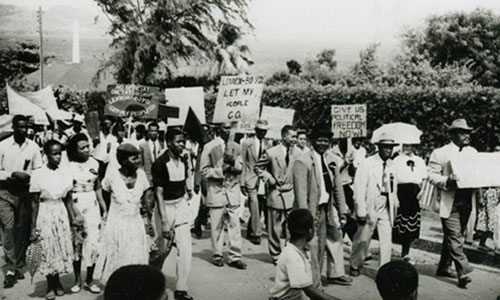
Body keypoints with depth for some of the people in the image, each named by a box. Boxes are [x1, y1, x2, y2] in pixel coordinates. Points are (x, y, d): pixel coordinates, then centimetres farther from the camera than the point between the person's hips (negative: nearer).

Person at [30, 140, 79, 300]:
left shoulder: (64, 174, 0)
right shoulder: (38, 174, -10)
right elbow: (35, 203, -7)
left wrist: (73, 217, 1)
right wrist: (33, 227, -7)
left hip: (61, 214, 3)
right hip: (45, 215, -3)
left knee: (62, 248, 8)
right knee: (48, 249, 4)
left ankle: (57, 282, 29)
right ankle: (50, 286, 21)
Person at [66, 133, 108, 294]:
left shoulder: (94, 163, 2)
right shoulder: (68, 166, -7)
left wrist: (104, 208, 9)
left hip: (92, 205, 2)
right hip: (74, 206, -2)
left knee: (93, 242, -2)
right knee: (76, 243, 9)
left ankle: (89, 280, 12)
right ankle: (77, 279, 23)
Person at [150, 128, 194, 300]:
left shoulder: (183, 160, 1)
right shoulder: (160, 163, -16)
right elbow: (159, 193, -19)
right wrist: (164, 221, -23)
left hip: (181, 204, 5)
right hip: (166, 206, -5)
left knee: (185, 248, -2)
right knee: (163, 249, 8)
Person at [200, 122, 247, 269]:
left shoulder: (236, 147, 11)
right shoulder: (209, 147, -1)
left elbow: (240, 168, 12)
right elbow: (204, 170, -2)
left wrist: (233, 162, -8)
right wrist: (220, 171, -13)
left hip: (233, 190, 3)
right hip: (217, 190, -3)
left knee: (235, 224, 0)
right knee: (217, 225, 3)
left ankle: (235, 257, 5)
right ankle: (217, 255, 16)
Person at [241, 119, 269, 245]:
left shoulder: (267, 146, 10)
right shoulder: (247, 143, 1)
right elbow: (243, 164, 0)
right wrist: (242, 183, -5)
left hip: (264, 181, 4)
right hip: (251, 180, -4)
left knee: (257, 209, 8)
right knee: (255, 207, -13)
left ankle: (250, 233, 23)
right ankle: (256, 234, -5)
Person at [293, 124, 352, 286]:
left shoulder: (332, 160, 8)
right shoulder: (302, 161, -12)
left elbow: (338, 187, 10)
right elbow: (301, 192, -15)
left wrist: (342, 212, 7)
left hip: (329, 208, 7)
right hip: (314, 210, -7)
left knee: (335, 239, 19)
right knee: (314, 246, -4)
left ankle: (335, 274, 40)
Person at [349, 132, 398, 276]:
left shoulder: (391, 165, 6)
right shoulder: (367, 164, -10)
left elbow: (393, 187, 12)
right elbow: (359, 189, -13)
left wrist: (394, 206, 6)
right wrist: (361, 212, -16)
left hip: (385, 207, 4)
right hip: (370, 207, -4)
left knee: (387, 240, -2)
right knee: (363, 239, 9)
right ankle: (355, 266, 31)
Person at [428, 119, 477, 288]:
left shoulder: (473, 152, 14)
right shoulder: (440, 153, -3)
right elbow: (431, 175, -7)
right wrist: (447, 180, -25)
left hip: (466, 202, 6)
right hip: (449, 202, -6)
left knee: (452, 237, 14)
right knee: (455, 238, -8)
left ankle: (444, 268, 26)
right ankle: (463, 273, -7)